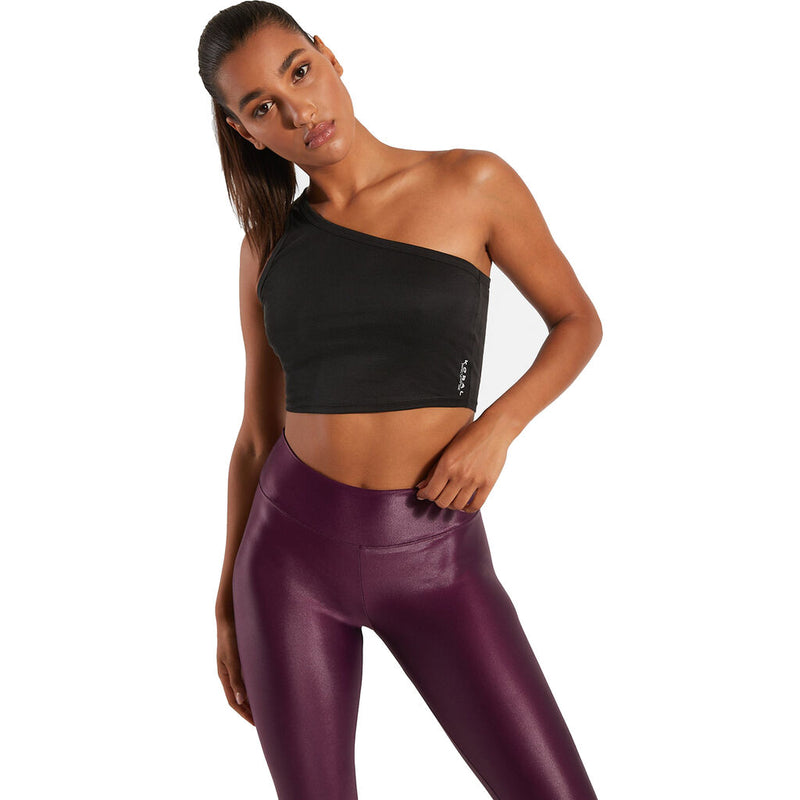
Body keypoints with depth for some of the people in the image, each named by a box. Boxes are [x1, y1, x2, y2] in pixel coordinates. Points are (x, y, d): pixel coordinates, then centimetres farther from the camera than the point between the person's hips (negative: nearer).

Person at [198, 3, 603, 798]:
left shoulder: (473, 182, -3)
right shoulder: (269, 244, 5)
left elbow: (578, 322, 6)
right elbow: (258, 432, 11)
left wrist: (497, 428, -12)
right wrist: (227, 603, 11)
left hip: (432, 558, -2)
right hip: (295, 548, 2)